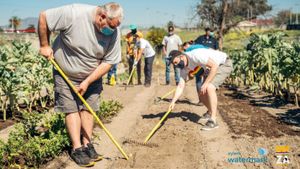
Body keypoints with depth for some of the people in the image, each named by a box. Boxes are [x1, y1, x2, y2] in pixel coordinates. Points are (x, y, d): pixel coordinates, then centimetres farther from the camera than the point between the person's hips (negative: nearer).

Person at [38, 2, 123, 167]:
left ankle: (87, 145, 12)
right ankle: (77, 149, 3)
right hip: (66, 75, -3)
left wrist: (88, 81, -18)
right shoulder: (74, 13, -29)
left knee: (88, 108, 2)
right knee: (72, 109, -4)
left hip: (92, 77, 3)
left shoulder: (114, 32, -18)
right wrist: (45, 45, -13)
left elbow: (108, 61, -15)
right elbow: (43, 17, -18)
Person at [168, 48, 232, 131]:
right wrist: (173, 101, -19)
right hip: (211, 69, 9)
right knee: (201, 92, 5)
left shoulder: (195, 55, -32)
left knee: (209, 87, -28)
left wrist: (205, 83, -30)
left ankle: (213, 120, -24)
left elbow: (214, 66, -31)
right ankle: (210, 112, 35)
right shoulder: (183, 68, -6)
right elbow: (180, 86, -8)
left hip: (224, 64, -8)